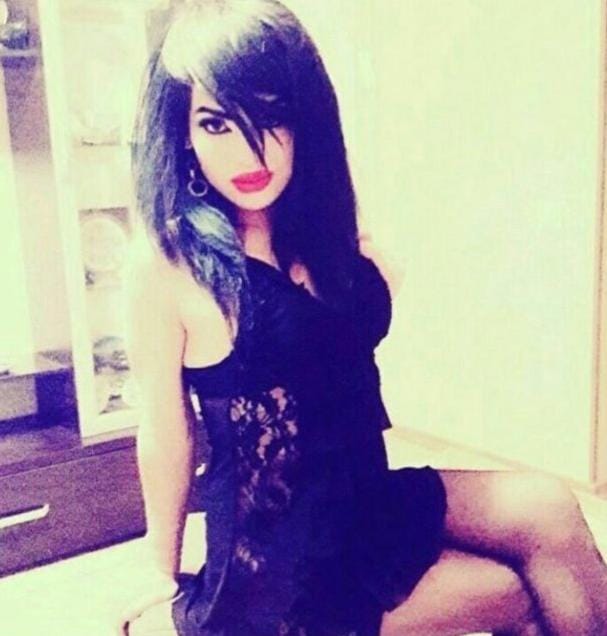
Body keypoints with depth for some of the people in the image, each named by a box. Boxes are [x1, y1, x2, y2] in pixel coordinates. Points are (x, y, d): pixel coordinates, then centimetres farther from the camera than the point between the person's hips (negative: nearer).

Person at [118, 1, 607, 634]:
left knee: (547, 512, -11)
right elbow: (166, 436, -10)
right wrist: (162, 578, 2)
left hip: (366, 502, 6)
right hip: (278, 563, -5)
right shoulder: (167, 260, -19)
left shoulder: (323, 227, -1)